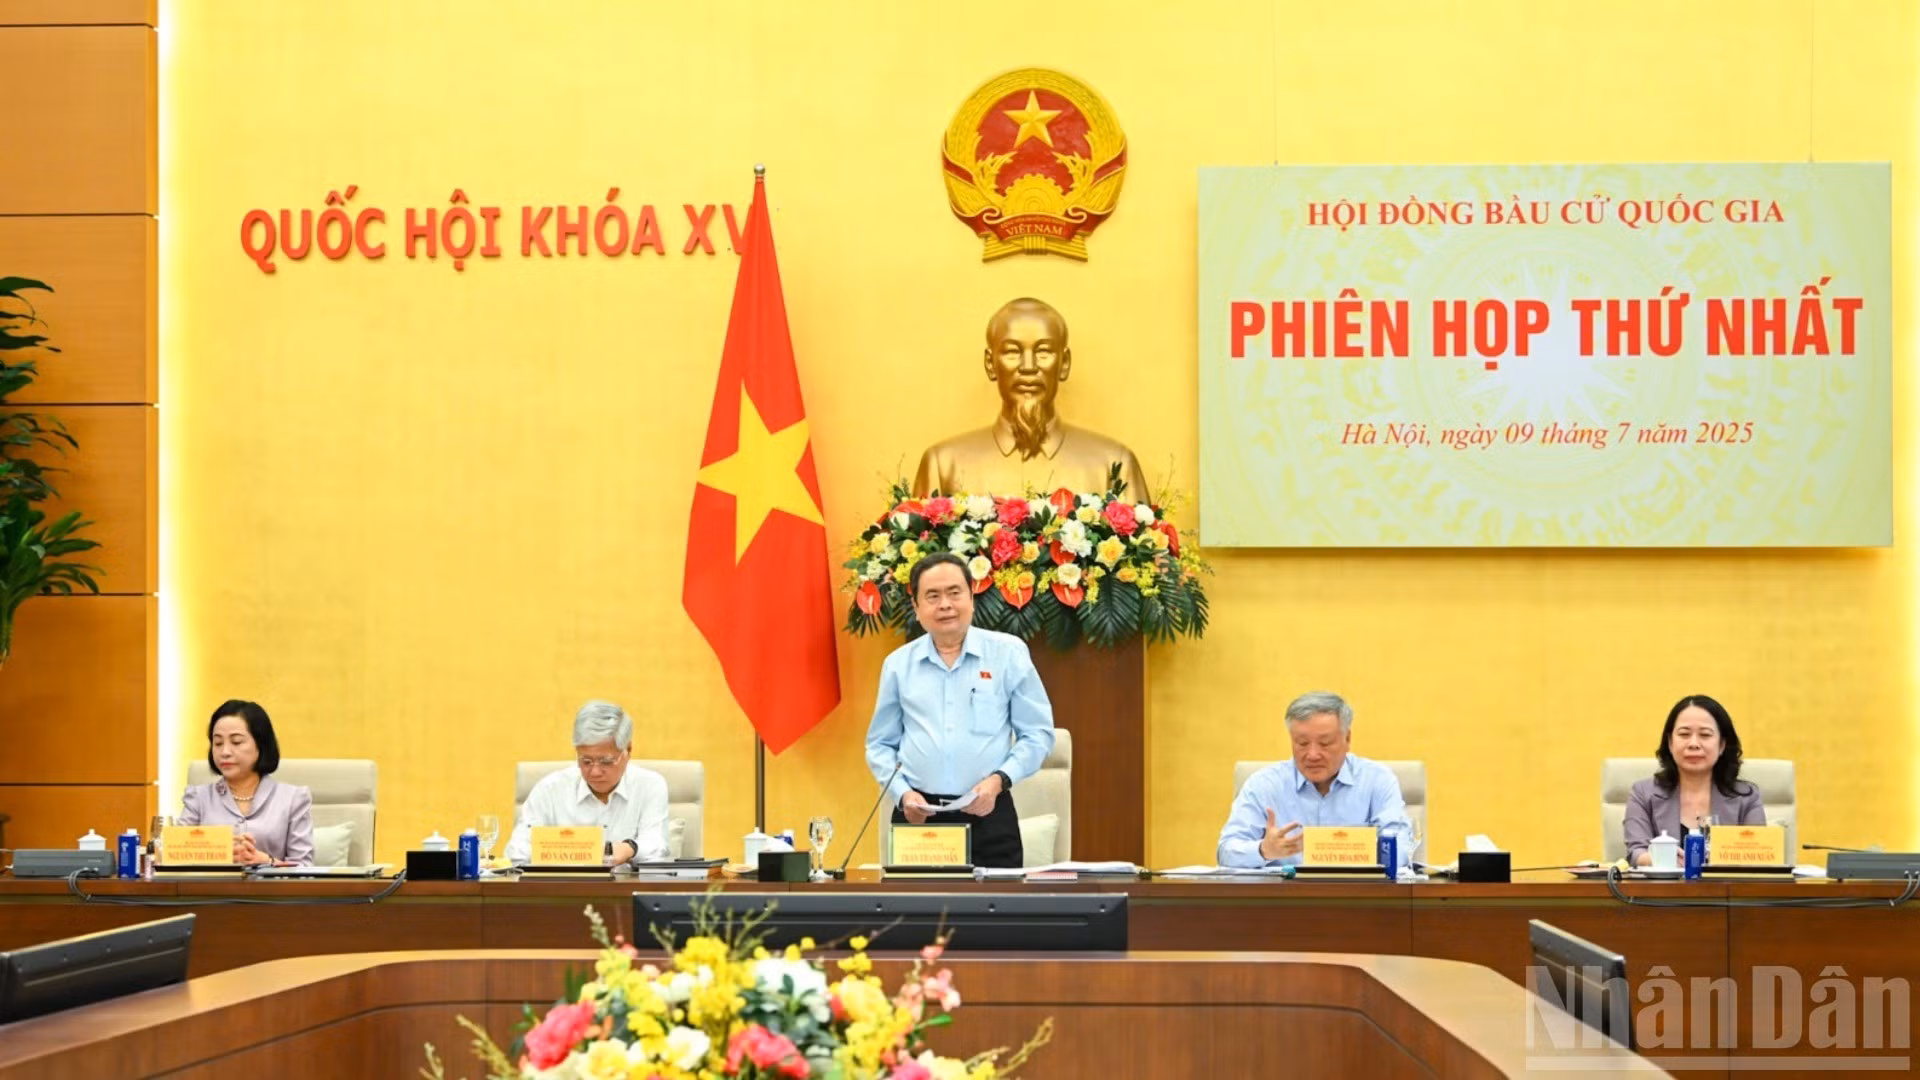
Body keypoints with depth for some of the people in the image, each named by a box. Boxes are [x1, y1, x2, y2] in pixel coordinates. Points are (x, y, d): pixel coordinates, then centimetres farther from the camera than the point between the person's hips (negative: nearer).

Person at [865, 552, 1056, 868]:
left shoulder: (1009, 653, 3)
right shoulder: (898, 664, 9)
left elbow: (1037, 734, 4)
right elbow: (880, 744, 14)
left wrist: (999, 779, -10)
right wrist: (902, 792, -3)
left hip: (989, 815, -1)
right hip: (917, 816, 1)